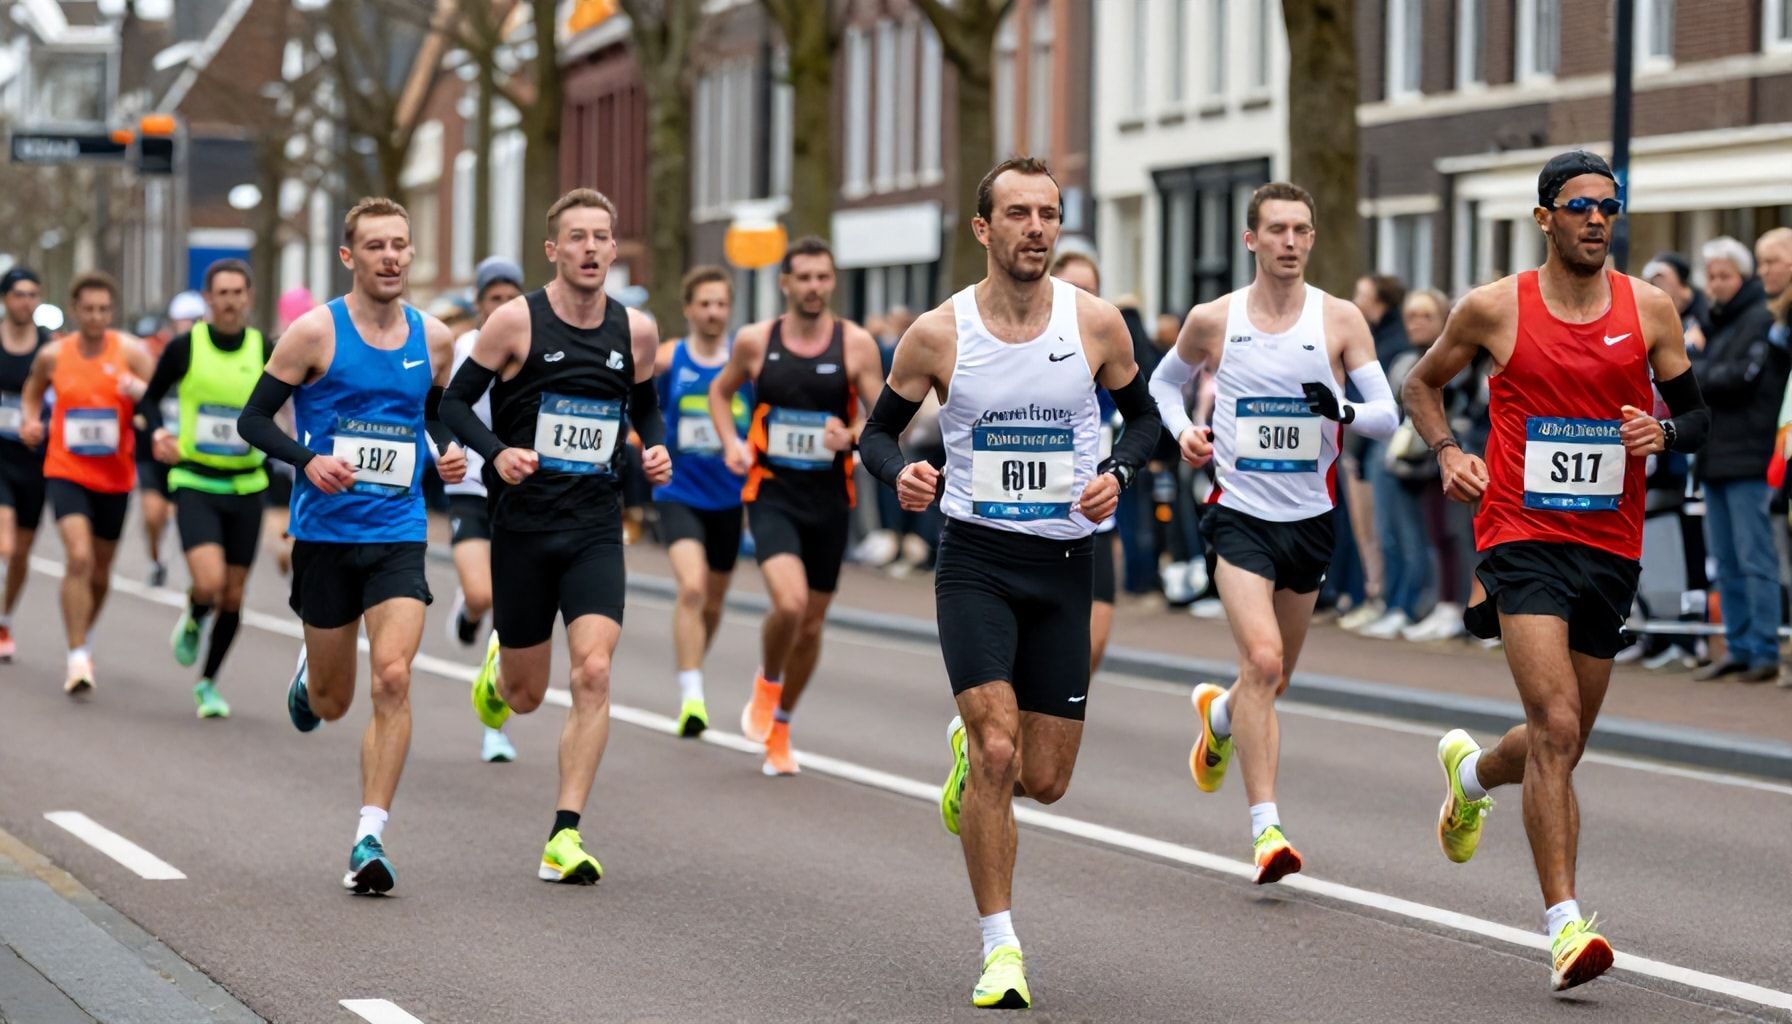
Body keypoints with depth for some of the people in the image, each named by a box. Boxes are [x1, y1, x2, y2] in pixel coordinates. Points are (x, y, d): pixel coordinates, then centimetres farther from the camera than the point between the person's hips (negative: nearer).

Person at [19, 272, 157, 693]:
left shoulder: (130, 351, -5)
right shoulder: (53, 355, -1)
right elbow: (33, 390, 19)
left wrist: (140, 390, -30)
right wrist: (30, 420, 0)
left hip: (114, 477, 1)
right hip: (66, 473, -1)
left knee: (100, 571, 14)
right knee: (78, 557, -21)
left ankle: (82, 636, 41)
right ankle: (78, 658, -18)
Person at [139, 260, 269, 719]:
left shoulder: (266, 352, -1)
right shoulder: (185, 348, -4)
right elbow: (151, 398, 9)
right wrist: (159, 432, -10)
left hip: (245, 488, 2)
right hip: (195, 485, -2)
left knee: (232, 596, 6)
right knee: (209, 583, -21)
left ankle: (208, 682, 26)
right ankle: (191, 621, 15)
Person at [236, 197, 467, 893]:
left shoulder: (433, 338, 5)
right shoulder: (316, 332, -6)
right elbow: (254, 418, -3)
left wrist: (449, 452, 2)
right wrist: (308, 460, -20)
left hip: (400, 534, 2)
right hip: (326, 531, -1)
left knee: (392, 680, -16)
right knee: (333, 702, 10)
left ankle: (370, 837, -12)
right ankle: (310, 675, 48)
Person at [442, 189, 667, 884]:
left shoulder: (636, 331, 3)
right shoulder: (517, 321, -7)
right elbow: (457, 400, -3)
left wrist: (656, 449, 0)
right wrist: (497, 453, -19)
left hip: (596, 527, 2)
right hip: (523, 522, -2)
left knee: (593, 674, -16)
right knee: (526, 697, 9)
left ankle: (565, 837, -12)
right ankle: (499, 667, 48)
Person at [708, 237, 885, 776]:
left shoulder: (856, 344, -4)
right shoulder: (755, 341, -2)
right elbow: (721, 391, 16)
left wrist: (852, 436, -24)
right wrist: (731, 440, -2)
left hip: (830, 498, 2)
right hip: (772, 493, -2)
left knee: (811, 623, 10)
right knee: (789, 602, -24)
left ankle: (779, 726, 32)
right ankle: (767, 683, 7)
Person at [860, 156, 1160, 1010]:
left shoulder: (1096, 323, -3)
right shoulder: (938, 333, -5)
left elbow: (1142, 415, 12)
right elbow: (880, 428, 7)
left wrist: (1117, 473, -9)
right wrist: (901, 475, -15)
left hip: (1064, 564, 2)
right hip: (975, 560, -2)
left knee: (1044, 780, 5)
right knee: (999, 752, -17)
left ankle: (969, 751, 42)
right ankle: (1000, 949, -6)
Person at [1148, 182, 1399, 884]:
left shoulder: (1341, 320, -2)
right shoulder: (1213, 320, -1)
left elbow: (1388, 416, -5)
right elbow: (1164, 381, 18)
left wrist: (1343, 411, -26)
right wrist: (1181, 430, -1)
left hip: (1310, 517, 3)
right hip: (1241, 513, -3)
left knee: (1275, 677, 16)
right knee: (1262, 660, -20)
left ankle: (1219, 714, 52)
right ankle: (1265, 826, -18)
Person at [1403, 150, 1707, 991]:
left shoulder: (1650, 309, 3)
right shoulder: (1495, 309, -2)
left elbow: (1696, 414, 11)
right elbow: (1423, 382, 14)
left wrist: (1662, 434, -12)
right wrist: (1446, 451, -3)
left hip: (1611, 547, 4)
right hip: (1522, 536, -4)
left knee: (1563, 742, 14)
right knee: (1556, 728, -19)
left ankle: (1471, 772, 50)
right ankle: (1566, 926, -19)